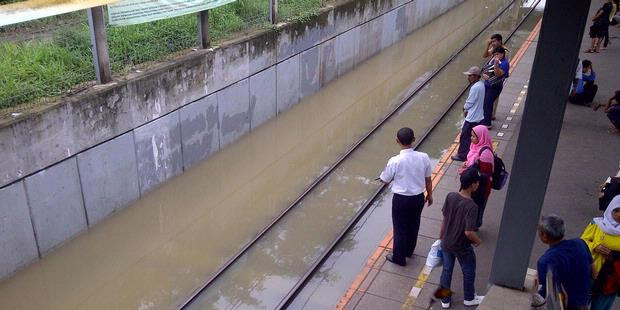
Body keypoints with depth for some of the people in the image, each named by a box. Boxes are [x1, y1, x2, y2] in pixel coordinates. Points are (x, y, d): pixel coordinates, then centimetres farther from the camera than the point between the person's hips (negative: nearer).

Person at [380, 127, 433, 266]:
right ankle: (409, 251, 47)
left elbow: (385, 180, -8)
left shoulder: (395, 161, -24)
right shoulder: (423, 157, -13)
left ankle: (399, 257, 32)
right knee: (414, 225, 25)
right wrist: (430, 195, 16)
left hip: (401, 199, -4)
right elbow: (428, 179, -1)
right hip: (418, 197, 4)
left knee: (400, 228, 15)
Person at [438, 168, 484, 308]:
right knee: (469, 271, 22)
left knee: (446, 270, 22)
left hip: (446, 242, 5)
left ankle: (445, 300, 36)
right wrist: (478, 241, -9)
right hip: (462, 246, -5)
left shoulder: (450, 196, -13)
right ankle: (469, 298, 42)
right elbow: (468, 232, -30)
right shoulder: (471, 206, -31)